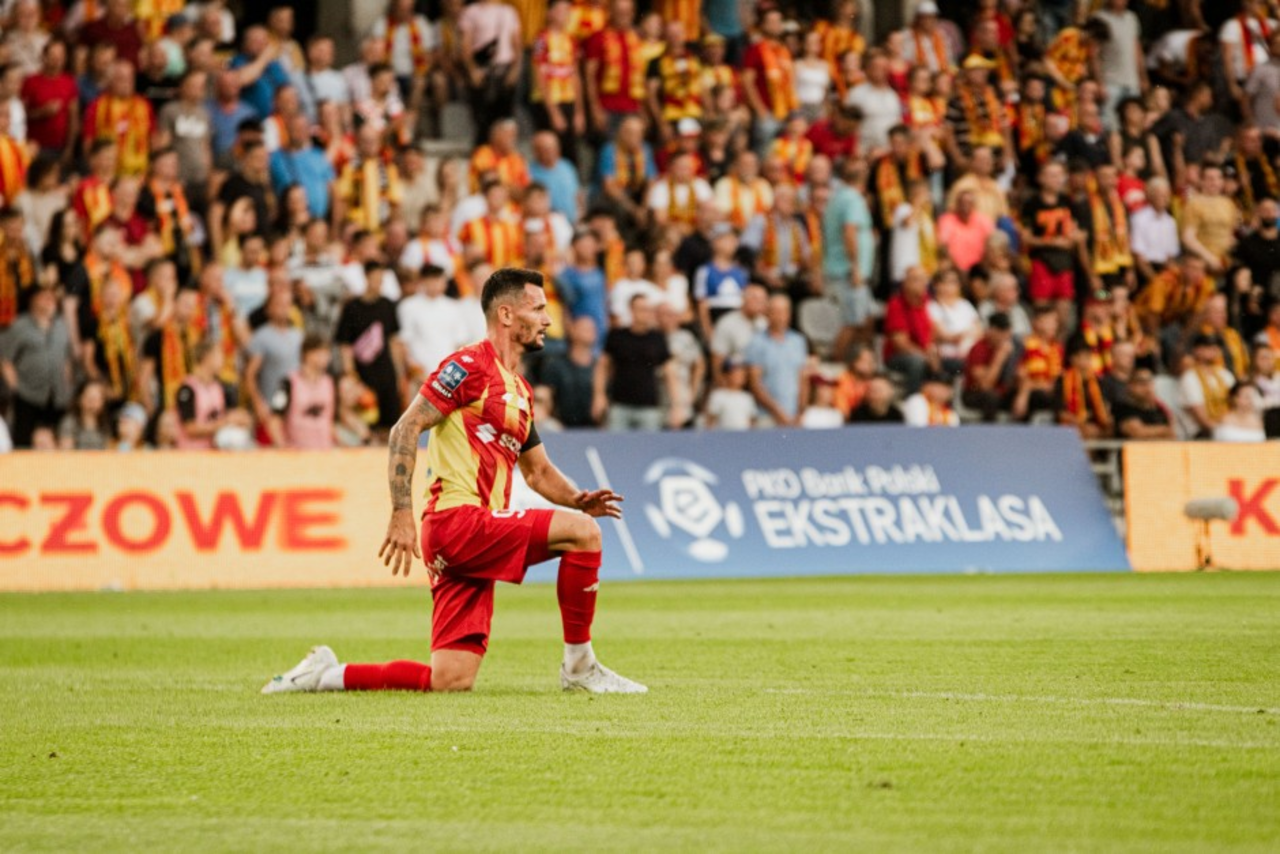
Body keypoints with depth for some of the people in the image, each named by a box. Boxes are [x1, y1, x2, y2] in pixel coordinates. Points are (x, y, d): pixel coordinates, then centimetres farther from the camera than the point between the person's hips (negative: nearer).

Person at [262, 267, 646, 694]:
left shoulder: (519, 391, 22)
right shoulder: (471, 365, -5)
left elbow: (538, 471, 29)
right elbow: (406, 429, -11)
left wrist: (578, 498, 8)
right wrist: (402, 512, -19)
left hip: (478, 532, 9)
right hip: (458, 519, -9)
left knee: (450, 682, 0)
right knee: (582, 531, -19)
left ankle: (326, 674, 12)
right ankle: (579, 666, -10)